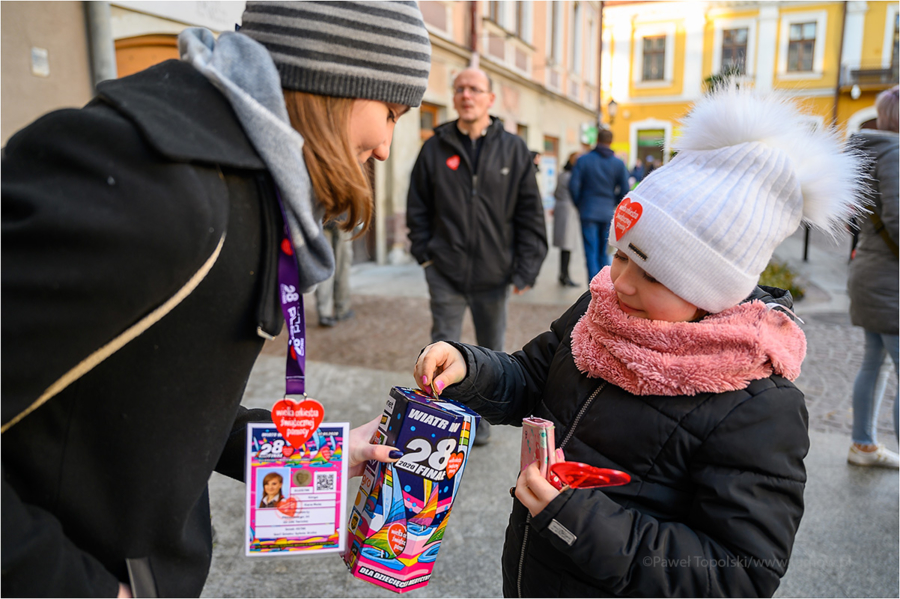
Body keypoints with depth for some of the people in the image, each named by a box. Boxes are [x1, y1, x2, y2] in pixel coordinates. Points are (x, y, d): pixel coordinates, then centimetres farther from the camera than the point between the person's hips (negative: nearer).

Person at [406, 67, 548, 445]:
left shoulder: (514, 150, 3)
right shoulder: (435, 148, 4)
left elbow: (530, 213, 1)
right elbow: (417, 208, 9)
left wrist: (526, 269, -4)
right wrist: (424, 253, 0)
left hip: (494, 274, 1)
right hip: (445, 273, 0)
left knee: (491, 350, 13)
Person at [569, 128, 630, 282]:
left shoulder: (584, 160, -2)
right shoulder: (619, 163, 2)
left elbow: (573, 186, -6)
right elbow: (625, 190, -1)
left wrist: (579, 205, 8)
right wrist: (613, 204, 15)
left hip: (588, 212, -2)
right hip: (608, 214, 2)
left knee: (591, 252, 0)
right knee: (604, 253, 12)